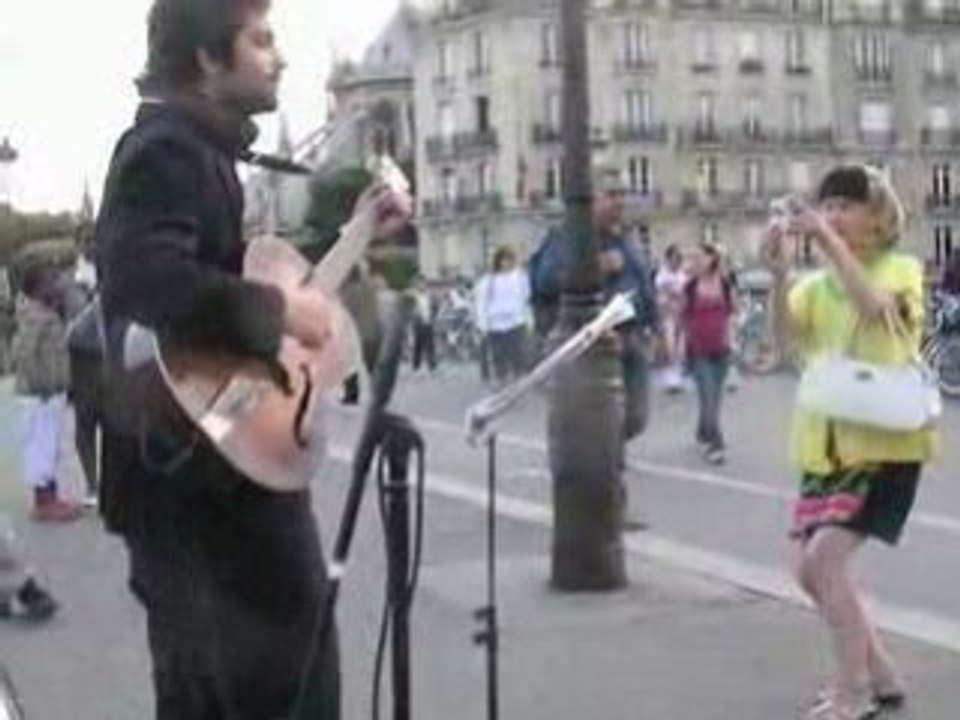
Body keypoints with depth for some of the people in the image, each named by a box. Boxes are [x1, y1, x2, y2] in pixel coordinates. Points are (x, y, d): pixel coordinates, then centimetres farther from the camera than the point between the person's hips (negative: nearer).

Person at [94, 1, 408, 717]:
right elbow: (145, 278, -34)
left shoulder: (204, 149, 16)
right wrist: (281, 310, -27)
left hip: (223, 460, 11)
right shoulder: (167, 148, -16)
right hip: (195, 465, -11)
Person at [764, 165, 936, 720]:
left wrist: (832, 242, -25)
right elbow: (785, 333, -6)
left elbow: (876, 307, -24)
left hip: (885, 440, -7)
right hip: (827, 441, 7)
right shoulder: (817, 283, 12)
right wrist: (780, 275, -21)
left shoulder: (902, 269, -2)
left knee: (827, 556, -17)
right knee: (812, 568, 7)